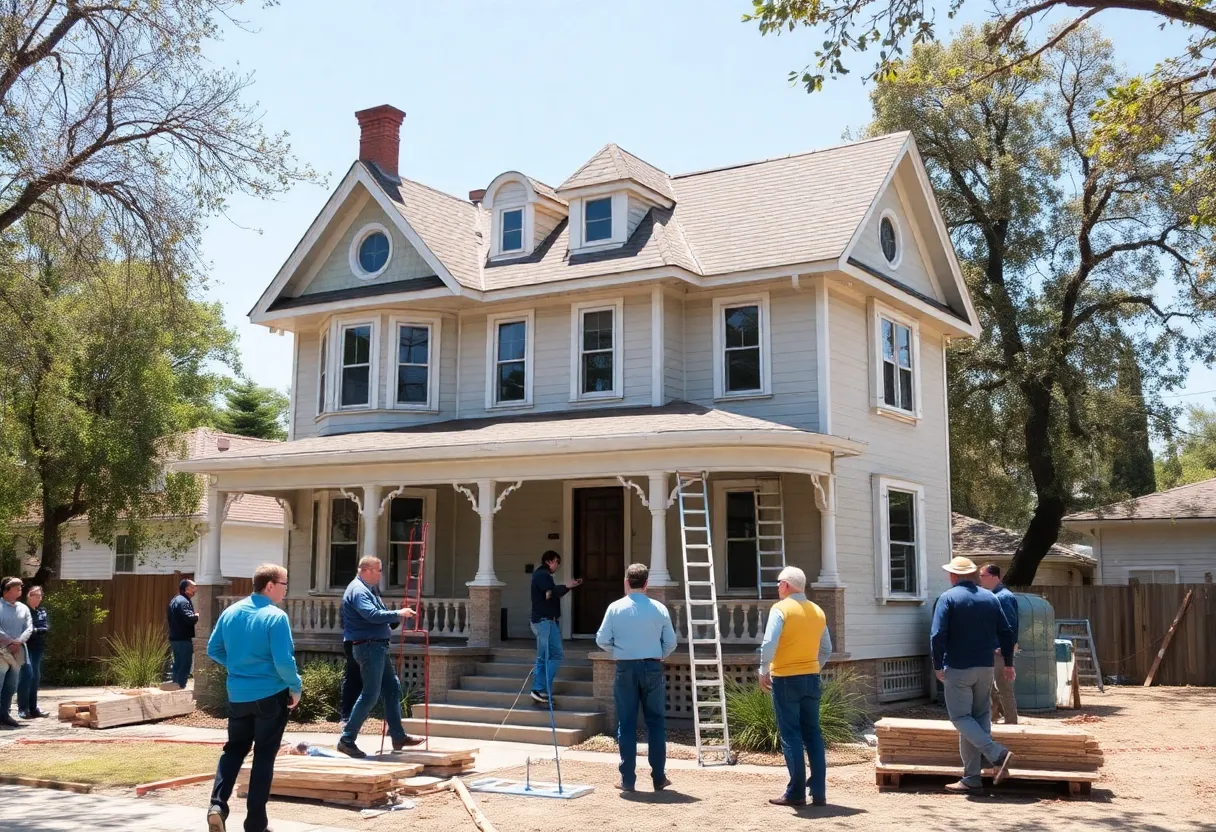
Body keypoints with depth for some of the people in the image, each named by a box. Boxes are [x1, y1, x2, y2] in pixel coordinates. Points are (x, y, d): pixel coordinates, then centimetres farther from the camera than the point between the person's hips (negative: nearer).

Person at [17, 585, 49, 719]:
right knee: (27, 674, -11)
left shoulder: (43, 611, 13)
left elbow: (47, 628, 3)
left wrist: (35, 630, -13)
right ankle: (22, 708, -5)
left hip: (38, 648, 6)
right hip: (25, 647, -6)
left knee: (36, 677, 7)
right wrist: (39, 630, -16)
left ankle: (33, 708, 13)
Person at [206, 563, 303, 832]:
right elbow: (283, 661, -21)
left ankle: (217, 805, 3)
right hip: (271, 695, -5)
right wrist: (296, 687, -5)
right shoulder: (276, 617, -17)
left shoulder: (230, 612, 2)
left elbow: (213, 650, 10)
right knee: (264, 755, 5)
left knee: (234, 749, 20)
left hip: (237, 695, 5)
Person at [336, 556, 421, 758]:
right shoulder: (358, 590, -15)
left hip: (377, 646, 11)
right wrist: (398, 614, -22)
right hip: (368, 647, -11)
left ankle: (398, 737, 18)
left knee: (392, 688, 13)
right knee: (370, 694, -9)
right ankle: (347, 739, -3)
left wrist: (398, 613, 6)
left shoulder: (369, 589, 18)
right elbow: (372, 615, -29)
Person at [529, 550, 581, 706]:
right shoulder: (542, 575, -10)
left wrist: (570, 586, 14)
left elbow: (551, 593, 21)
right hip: (546, 621, -11)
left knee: (543, 658, 10)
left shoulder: (542, 575, 22)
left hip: (544, 621, 11)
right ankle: (542, 690, -15)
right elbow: (552, 592, -24)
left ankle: (538, 691, 10)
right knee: (556, 655, -13)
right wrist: (566, 586, -9)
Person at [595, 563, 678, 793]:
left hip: (626, 668, -1)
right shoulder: (659, 609, -2)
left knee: (627, 723, 6)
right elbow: (671, 642, 1)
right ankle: (659, 778, 12)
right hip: (652, 668, 1)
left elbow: (602, 640, -3)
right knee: (656, 722, 10)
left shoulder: (616, 608, -5)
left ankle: (627, 779, 9)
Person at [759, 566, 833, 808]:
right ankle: (818, 793, 9)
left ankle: (796, 793, 1)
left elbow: (769, 644, -19)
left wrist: (764, 671, -7)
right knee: (813, 734, 9)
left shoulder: (781, 609, -10)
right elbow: (826, 650, 14)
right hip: (811, 678, 6)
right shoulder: (818, 612, 9)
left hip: (786, 679, -5)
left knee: (791, 736, 0)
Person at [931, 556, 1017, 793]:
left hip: (958, 668, -5)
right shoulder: (990, 598, 7)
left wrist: (938, 666, -7)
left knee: (961, 718, 0)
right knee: (981, 718, 10)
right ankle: (972, 777, 9)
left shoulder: (948, 597, -8)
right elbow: (1006, 633, 9)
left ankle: (997, 753, -19)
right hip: (985, 667, 5)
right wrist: (1008, 664, 17)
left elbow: (937, 635, -16)